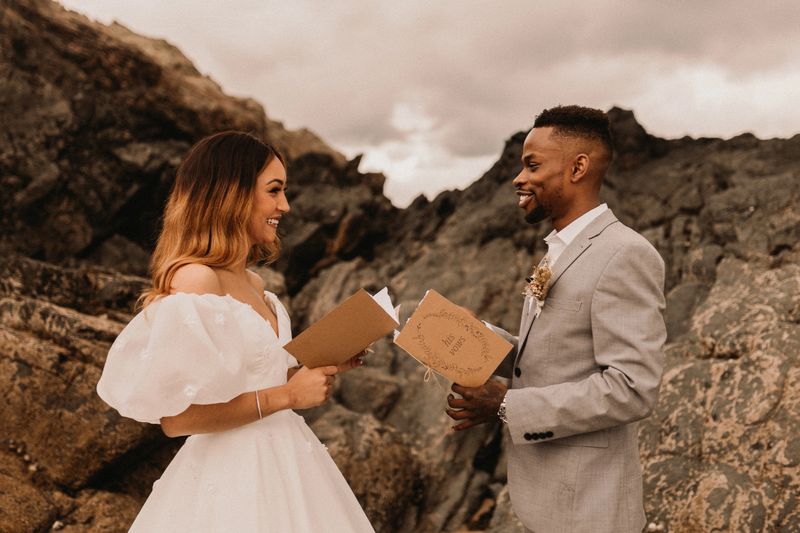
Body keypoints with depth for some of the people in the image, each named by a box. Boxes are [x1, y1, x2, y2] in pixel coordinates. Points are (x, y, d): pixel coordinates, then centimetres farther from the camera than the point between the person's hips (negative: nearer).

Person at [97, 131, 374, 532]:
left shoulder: (253, 283, 7)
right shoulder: (195, 280, -19)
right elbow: (176, 417, -21)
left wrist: (325, 364, 5)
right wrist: (287, 395, -18)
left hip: (280, 461, 8)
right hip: (234, 474, -8)